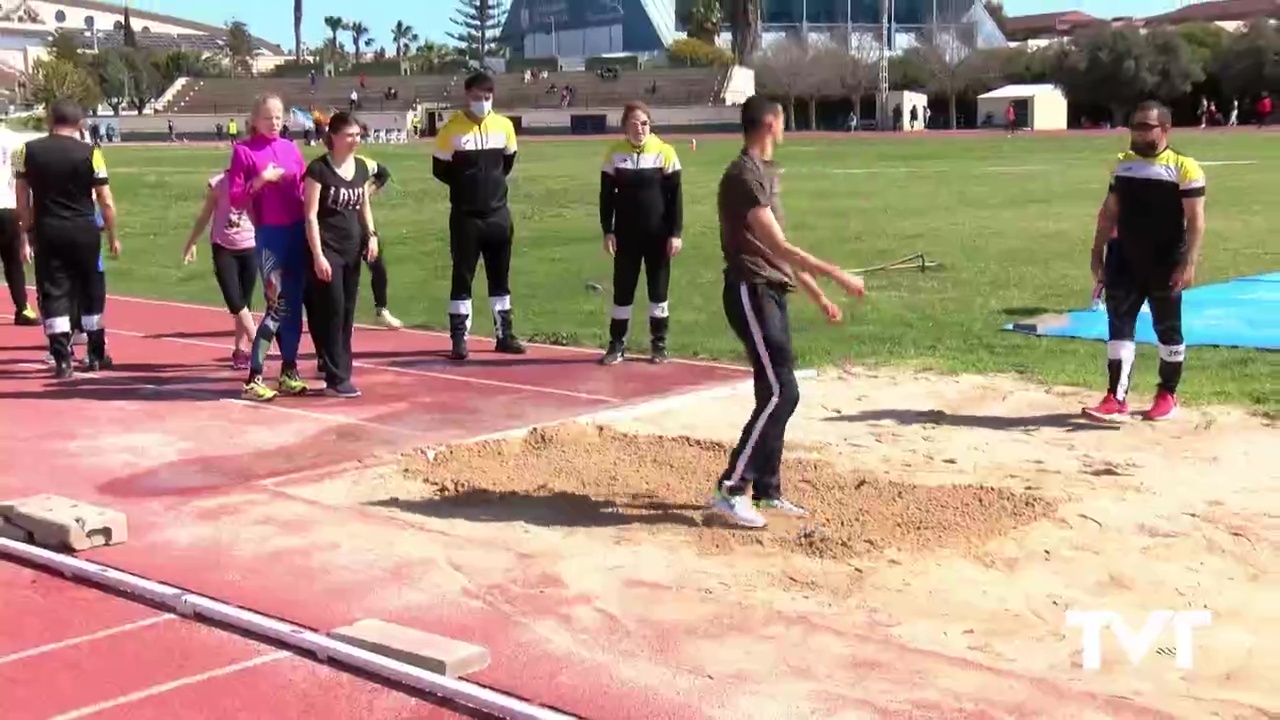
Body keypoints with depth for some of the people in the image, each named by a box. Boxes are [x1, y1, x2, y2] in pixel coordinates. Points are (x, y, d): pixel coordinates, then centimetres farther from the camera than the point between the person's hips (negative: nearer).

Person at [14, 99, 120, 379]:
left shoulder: (29, 151, 2)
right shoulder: (90, 153, -5)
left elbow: (22, 199, 4)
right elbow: (106, 202, -5)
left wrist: (26, 234, 12)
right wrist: (113, 236, 6)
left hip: (46, 231, 1)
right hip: (83, 230, -1)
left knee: (53, 292, 4)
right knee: (91, 292, 13)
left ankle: (62, 358, -4)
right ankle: (95, 354, 22)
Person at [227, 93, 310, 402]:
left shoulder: (291, 148, 11)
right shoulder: (244, 151, -3)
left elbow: (305, 187, 16)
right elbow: (235, 198, -7)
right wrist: (260, 180, -19)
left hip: (298, 231, 5)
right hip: (269, 234, -5)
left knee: (294, 303, 9)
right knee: (278, 305, -10)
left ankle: (289, 372, 19)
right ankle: (254, 378, -3)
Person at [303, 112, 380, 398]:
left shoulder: (361, 167, 9)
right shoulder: (319, 168, -10)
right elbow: (311, 215, -12)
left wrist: (371, 235, 2)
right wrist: (318, 255, -17)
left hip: (352, 248, 7)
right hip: (327, 249, -7)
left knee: (347, 312, 9)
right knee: (332, 311, -5)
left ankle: (340, 369, 18)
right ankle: (336, 379, -2)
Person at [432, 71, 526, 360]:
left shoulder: (505, 126, 1)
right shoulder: (453, 129, -9)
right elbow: (440, 169, -2)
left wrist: (491, 183, 9)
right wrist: (466, 186, 3)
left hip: (498, 213, 3)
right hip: (465, 216, -3)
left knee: (500, 276, 10)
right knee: (462, 277, 1)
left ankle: (504, 335, 18)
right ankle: (459, 338, 7)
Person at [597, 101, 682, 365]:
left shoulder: (664, 152, -5)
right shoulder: (615, 153, -1)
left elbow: (675, 196, -3)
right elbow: (607, 195, 4)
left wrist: (675, 233, -7)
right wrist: (608, 230, -2)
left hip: (658, 234, -1)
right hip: (626, 234, 1)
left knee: (658, 290, 6)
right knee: (622, 290, 5)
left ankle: (659, 344, 17)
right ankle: (617, 344, 14)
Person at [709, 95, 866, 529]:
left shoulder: (766, 172, 17)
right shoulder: (744, 176, -15)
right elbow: (779, 247, -21)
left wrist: (819, 297, 22)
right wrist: (837, 276, -20)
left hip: (771, 292, 10)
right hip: (751, 292, -10)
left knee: (778, 393, 10)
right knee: (779, 393, -13)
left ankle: (766, 490, 17)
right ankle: (731, 489, -8)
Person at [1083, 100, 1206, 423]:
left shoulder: (1184, 168, -11)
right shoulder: (1123, 164, 8)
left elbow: (1195, 220, -13)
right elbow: (1109, 211, 15)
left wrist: (1189, 263, -20)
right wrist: (1097, 252, 11)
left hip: (1165, 264, -5)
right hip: (1125, 261, 5)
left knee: (1168, 329, 8)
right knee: (1119, 326, -1)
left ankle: (1167, 395, 22)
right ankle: (1116, 398, 0)